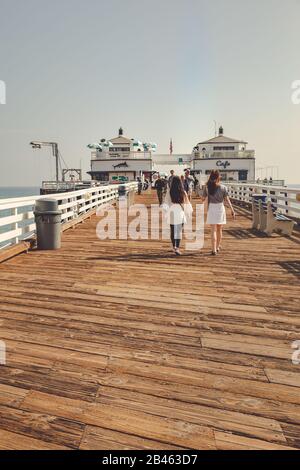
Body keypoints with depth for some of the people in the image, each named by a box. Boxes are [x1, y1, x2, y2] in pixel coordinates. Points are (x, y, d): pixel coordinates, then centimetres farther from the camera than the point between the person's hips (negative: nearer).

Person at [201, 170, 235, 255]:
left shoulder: (207, 187, -6)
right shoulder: (223, 187, -5)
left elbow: (203, 199, 0)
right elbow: (227, 199, -5)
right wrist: (232, 210, 0)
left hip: (211, 208, -1)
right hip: (220, 208, 1)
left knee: (213, 230, 2)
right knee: (219, 230, 16)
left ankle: (214, 249, -4)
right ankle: (217, 247, 29)